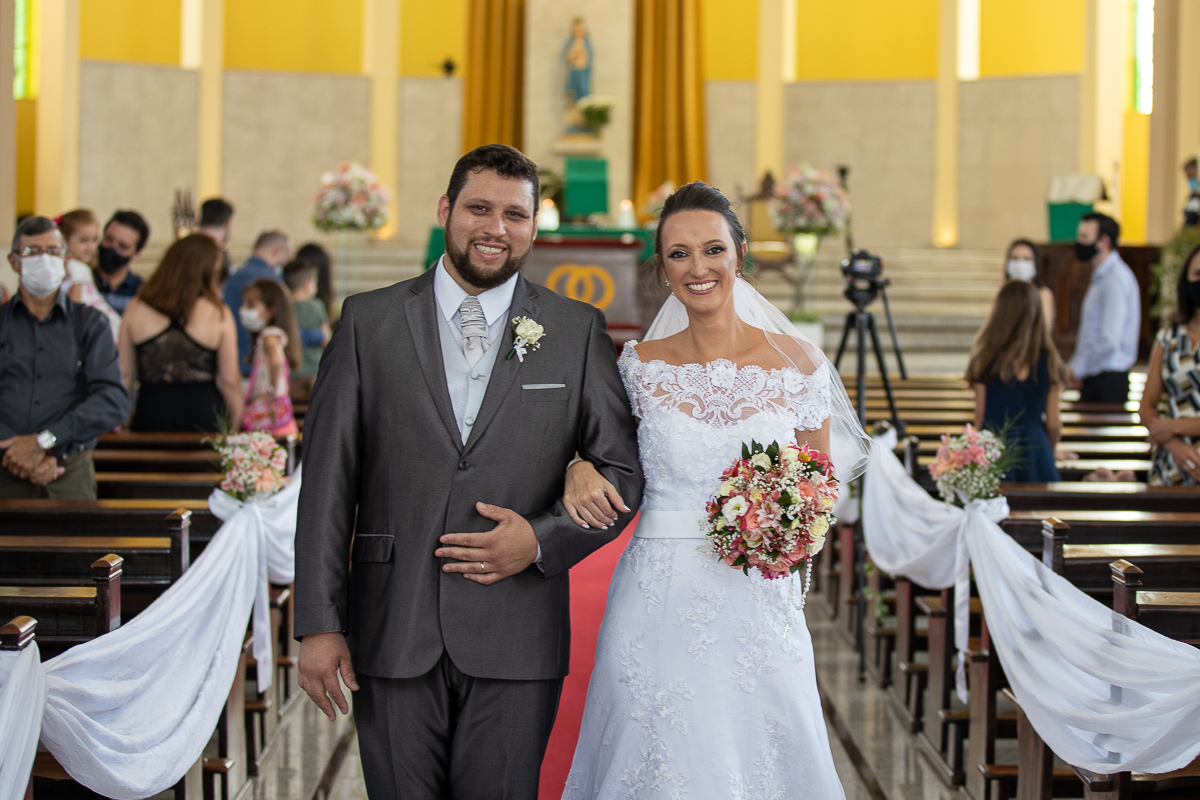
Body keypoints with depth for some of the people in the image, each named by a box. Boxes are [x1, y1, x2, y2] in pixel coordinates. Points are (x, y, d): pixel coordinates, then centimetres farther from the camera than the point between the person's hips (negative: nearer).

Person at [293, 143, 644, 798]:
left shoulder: (578, 331, 5)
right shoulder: (368, 322, 4)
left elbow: (622, 470, 6)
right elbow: (328, 478, 2)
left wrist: (543, 539, -11)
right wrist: (319, 623, -4)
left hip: (516, 642, 0)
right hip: (393, 638, 0)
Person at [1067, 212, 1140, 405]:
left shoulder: (1115, 279, -15)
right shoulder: (1101, 277, 17)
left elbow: (1108, 340, -23)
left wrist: (1078, 370, -13)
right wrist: (1075, 366, 12)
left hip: (1108, 380, -9)